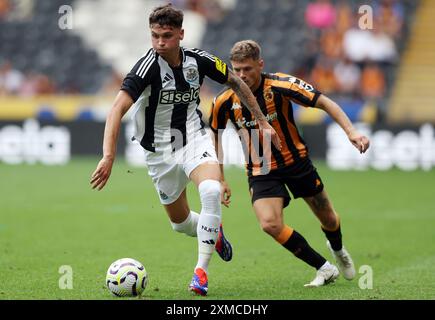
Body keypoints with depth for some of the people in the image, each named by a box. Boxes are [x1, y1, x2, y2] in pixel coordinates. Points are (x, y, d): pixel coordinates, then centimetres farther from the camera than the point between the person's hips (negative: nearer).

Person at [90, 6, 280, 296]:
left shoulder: (198, 60, -10)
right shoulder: (148, 66, -23)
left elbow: (236, 82, 9)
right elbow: (118, 108, -32)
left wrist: (263, 123, 10)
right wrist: (109, 156, -44)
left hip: (195, 139, 1)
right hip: (161, 151, -1)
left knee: (212, 191, -29)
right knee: (180, 222, 11)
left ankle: (202, 271, -22)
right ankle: (213, 231, 48)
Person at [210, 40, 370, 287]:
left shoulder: (281, 85, -21)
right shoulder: (225, 102, -13)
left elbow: (324, 103, -17)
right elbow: (216, 137, 5)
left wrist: (351, 131, -29)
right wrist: (220, 180, 5)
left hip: (296, 161, 0)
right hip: (261, 172, 1)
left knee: (328, 220, 12)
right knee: (270, 224, -23)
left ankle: (338, 250, 51)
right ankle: (324, 268, -5)